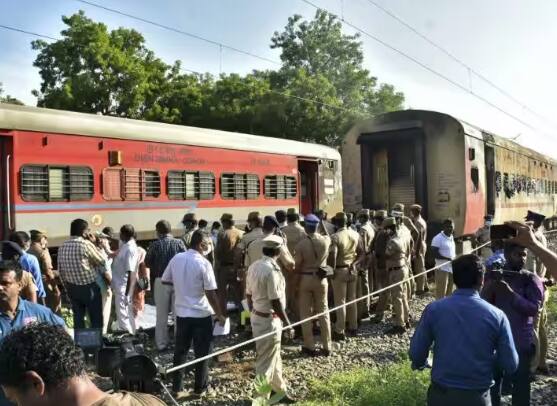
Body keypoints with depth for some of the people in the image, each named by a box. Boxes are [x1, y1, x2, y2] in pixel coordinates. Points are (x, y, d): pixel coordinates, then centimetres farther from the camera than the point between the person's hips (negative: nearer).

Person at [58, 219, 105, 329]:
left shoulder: (62, 247, 3)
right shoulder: (86, 244, -16)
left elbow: (61, 270, 8)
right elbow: (101, 262, -6)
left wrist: (67, 287, 18)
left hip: (72, 287, 6)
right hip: (89, 287, -6)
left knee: (78, 318, 13)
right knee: (96, 319, 4)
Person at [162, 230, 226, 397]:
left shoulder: (176, 259, -3)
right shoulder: (204, 263, -17)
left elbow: (165, 280, 11)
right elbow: (211, 294, -17)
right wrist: (220, 315, -6)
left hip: (181, 312, 5)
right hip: (201, 314, -5)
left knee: (180, 351, 16)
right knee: (202, 353, 10)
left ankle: (177, 387, 24)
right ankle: (200, 388, 20)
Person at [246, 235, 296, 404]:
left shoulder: (254, 266, 4)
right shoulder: (272, 270, -23)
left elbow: (248, 295, 11)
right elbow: (276, 302, -23)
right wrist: (288, 324, -15)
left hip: (257, 316, 9)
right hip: (269, 320, -9)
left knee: (274, 358, 23)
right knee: (266, 361, 4)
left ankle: (279, 391, 38)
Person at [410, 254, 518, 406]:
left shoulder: (434, 309, -11)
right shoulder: (497, 315, -11)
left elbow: (415, 353, -6)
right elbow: (511, 365, -6)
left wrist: (421, 364, 16)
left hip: (441, 394, 0)